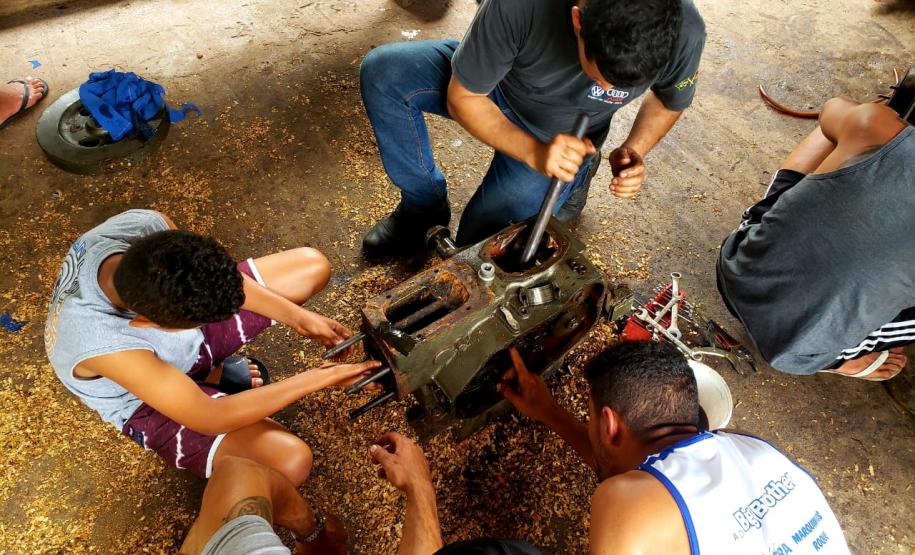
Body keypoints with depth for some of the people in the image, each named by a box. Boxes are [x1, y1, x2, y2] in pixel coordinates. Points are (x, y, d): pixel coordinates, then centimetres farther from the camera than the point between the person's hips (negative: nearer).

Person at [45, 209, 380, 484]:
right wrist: (317, 378, -28)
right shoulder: (100, 343, -41)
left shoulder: (143, 226, -30)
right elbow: (209, 419, -31)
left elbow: (214, 279, -9)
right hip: (149, 401, -5)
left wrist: (297, 317, -14)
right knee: (290, 463, -25)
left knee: (313, 266, -2)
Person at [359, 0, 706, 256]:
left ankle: (570, 183, 17)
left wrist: (634, 150, -25)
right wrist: (534, 153, -35)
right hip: (495, 81, 1)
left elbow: (670, 101, -5)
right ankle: (425, 206, -4)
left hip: (565, 134, 0)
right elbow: (461, 98, -23)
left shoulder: (685, 33, -30)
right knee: (381, 71, -22)